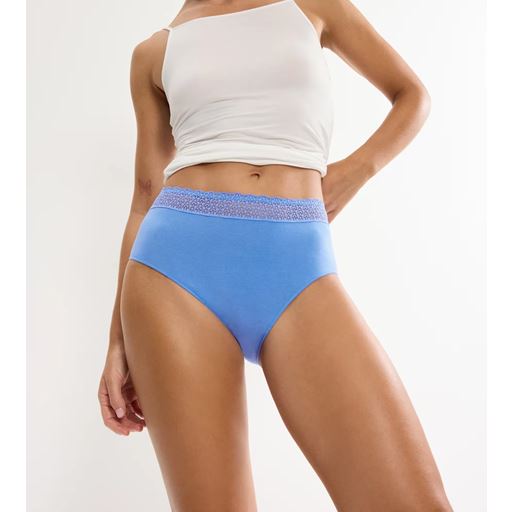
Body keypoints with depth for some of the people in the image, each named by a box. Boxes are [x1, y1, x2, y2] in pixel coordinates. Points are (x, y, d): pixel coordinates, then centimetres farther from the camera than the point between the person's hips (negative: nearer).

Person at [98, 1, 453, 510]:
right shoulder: (154, 52, 17)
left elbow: (412, 94, 26)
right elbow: (146, 195, 15)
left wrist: (358, 168, 7)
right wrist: (119, 340, 10)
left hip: (298, 268, 0)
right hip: (179, 259, 0)